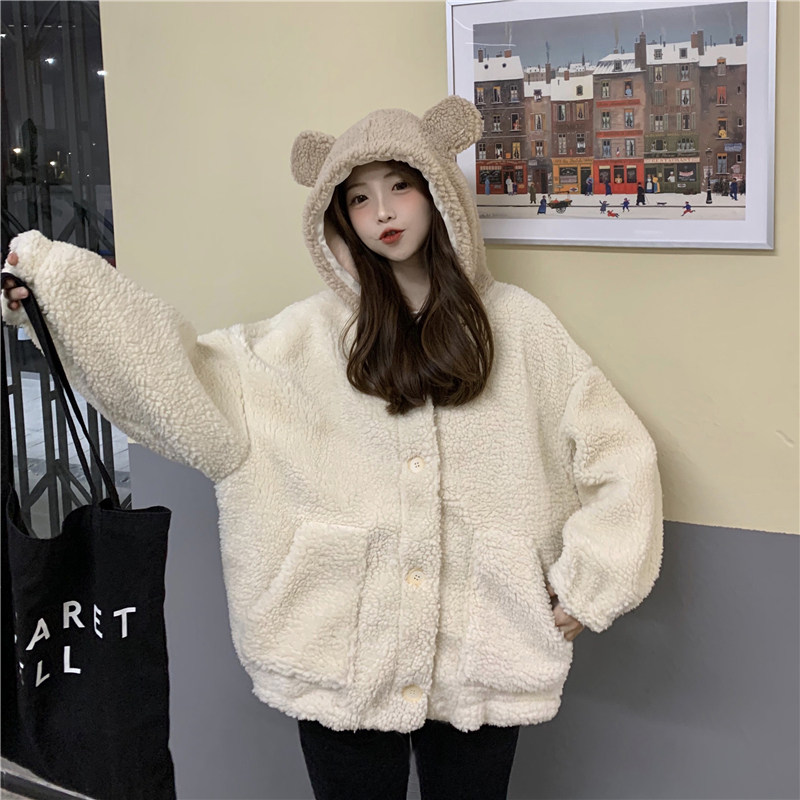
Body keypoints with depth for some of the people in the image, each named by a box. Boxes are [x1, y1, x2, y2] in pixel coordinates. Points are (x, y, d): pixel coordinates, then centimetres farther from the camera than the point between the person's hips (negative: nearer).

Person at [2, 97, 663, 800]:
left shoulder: (515, 324, 1)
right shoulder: (314, 334, 1)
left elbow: (620, 452, 3)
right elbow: (190, 380, -10)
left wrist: (588, 586, -3)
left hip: (480, 659, 0)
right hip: (341, 656, 0)